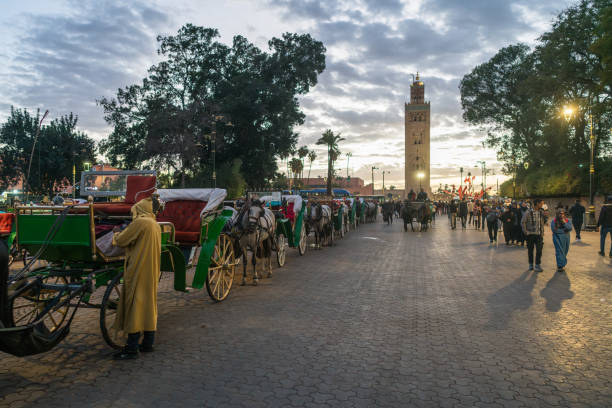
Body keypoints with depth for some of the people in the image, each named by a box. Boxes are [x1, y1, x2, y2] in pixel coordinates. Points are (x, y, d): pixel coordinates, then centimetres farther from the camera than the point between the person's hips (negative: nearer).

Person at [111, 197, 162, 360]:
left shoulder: (139, 222, -13)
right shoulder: (155, 224, 13)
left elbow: (121, 241, -8)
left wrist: (116, 233, 14)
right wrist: (124, 232, 23)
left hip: (138, 271, -9)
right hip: (152, 272, 9)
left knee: (134, 305, -5)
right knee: (149, 303, 13)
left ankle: (132, 348, -1)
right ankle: (148, 343, 21)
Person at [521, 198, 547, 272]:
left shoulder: (541, 212, 3)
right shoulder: (528, 212, -9)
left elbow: (544, 221, 15)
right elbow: (523, 222, -6)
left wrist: (542, 231, 1)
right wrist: (525, 232, -8)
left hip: (539, 234, 3)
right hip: (530, 234, -3)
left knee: (539, 250, -3)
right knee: (530, 250, 8)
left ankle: (537, 265, 5)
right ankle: (531, 264, 21)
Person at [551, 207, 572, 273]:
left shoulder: (567, 221, 6)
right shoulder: (554, 221, -3)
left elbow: (570, 228, -7)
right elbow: (554, 229, -13)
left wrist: (564, 223, -16)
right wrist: (564, 230, -8)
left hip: (566, 238, 3)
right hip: (557, 238, -3)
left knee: (565, 251, 8)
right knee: (559, 251, -8)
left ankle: (562, 265, 22)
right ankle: (560, 266, -8)